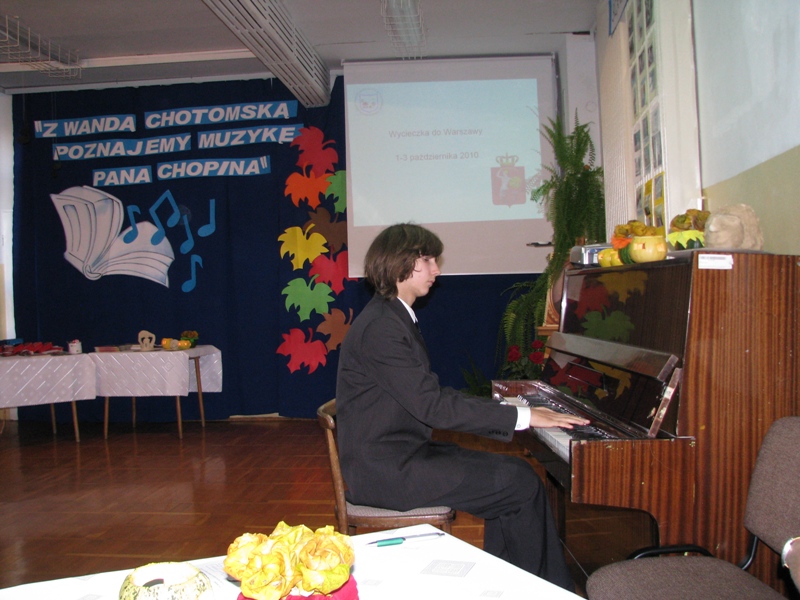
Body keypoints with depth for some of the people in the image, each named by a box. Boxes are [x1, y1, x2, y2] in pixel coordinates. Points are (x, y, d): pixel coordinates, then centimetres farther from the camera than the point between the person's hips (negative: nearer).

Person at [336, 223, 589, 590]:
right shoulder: (381, 327, -19)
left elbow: (430, 395, 12)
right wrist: (522, 416, -20)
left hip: (404, 453, 10)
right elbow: (432, 406, -24)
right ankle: (547, 587, 10)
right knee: (522, 483, -11)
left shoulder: (394, 318, 13)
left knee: (514, 471, 3)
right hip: (386, 471, -10)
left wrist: (508, 408, 5)